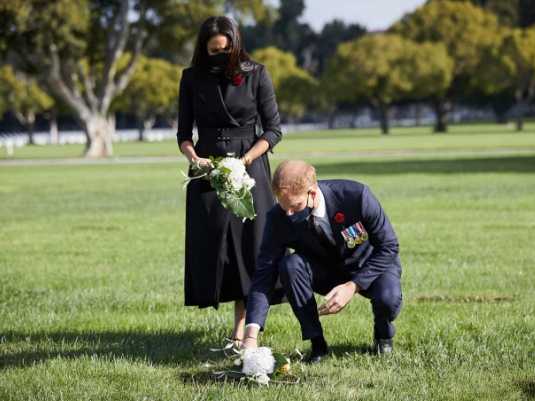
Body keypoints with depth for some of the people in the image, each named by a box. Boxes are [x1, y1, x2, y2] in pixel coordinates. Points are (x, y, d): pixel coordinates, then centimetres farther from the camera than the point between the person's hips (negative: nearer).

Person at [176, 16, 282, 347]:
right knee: (210, 247, -1)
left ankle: (241, 332, -4)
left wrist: (245, 160, -15)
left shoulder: (256, 75, -2)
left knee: (248, 246, -6)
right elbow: (184, 133, 8)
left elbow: (273, 130, -1)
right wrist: (194, 158, -13)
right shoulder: (192, 78, 4)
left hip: (249, 169, -2)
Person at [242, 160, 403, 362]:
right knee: (289, 264, -29)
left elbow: (388, 246, -20)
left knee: (388, 299, -35)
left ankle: (383, 334, 3)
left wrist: (353, 286, -31)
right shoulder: (279, 218, -23)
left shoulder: (356, 195, -30)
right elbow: (264, 273, -24)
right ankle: (317, 343, -16)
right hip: (325, 270, 2)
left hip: (369, 267, -2)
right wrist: (251, 336, -36)